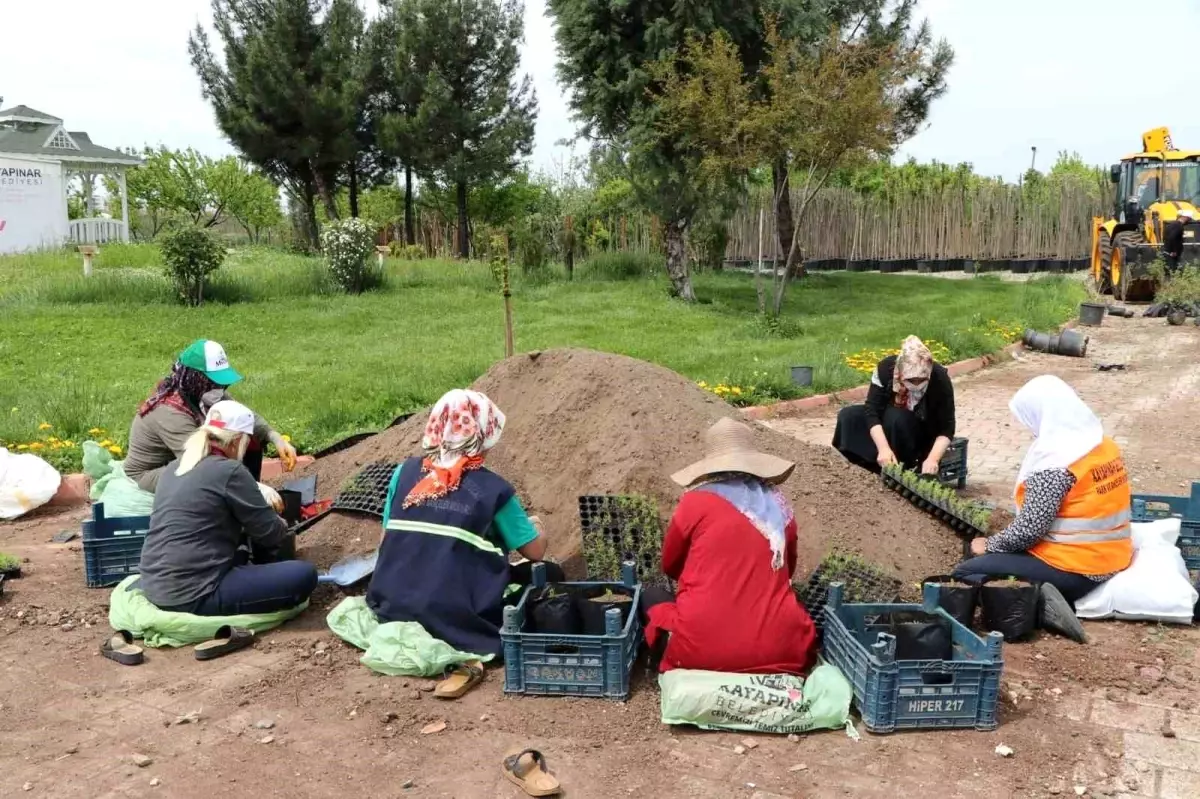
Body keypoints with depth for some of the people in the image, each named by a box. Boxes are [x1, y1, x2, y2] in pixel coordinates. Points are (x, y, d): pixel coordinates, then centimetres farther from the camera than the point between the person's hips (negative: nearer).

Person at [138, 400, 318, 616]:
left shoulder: (174, 467, 11)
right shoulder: (229, 471, -13)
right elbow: (270, 534, -5)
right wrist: (281, 526, 16)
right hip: (193, 596, -10)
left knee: (239, 557, 34)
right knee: (304, 575, -10)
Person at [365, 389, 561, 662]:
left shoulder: (404, 472, 3)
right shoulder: (493, 488, -8)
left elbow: (386, 541, 12)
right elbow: (535, 551, 0)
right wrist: (538, 532, 23)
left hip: (393, 609, 6)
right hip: (457, 620, -5)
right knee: (550, 574, 9)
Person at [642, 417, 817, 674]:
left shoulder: (695, 502, 0)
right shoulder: (779, 505, 8)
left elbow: (670, 567, 17)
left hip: (701, 650, -1)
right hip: (778, 651, 2)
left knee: (651, 595, 24)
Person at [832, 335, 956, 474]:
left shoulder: (940, 379, -29)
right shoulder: (885, 368, -26)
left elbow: (946, 429, -24)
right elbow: (872, 410, -26)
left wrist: (933, 459, -41)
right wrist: (883, 448, -40)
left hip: (923, 435, -3)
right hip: (889, 417, 3)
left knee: (895, 419, -35)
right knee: (848, 416, -20)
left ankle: (905, 469, -16)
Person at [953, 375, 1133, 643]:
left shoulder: (1054, 463, -23)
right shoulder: (1105, 445, 5)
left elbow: (1029, 530, -23)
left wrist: (989, 545, -4)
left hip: (1073, 569, -9)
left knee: (966, 573, -4)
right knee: (993, 558, 24)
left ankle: (1038, 603, -18)